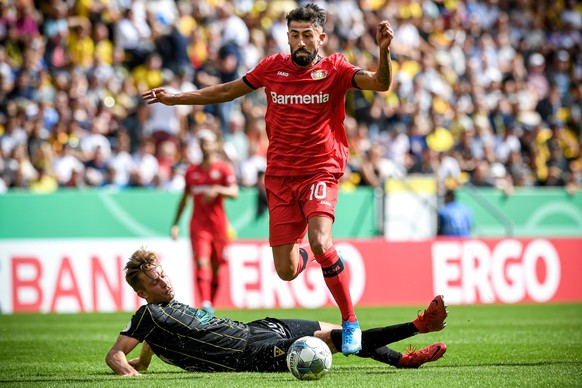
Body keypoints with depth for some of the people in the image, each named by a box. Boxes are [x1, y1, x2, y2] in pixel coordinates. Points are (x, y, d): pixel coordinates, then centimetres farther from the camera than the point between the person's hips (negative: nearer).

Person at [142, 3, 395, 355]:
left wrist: (384, 51, -40)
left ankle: (350, 321, -11)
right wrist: (176, 99, 19)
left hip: (321, 172, -3)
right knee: (286, 272, -1)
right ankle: (304, 256, 40)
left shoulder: (335, 69, -5)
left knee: (320, 241, -29)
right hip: (280, 177, 3)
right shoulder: (273, 68, 4)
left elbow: (381, 83, -21)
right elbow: (228, 91, 18)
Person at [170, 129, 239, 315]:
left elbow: (234, 193, -10)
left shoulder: (224, 168, 2)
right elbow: (184, 198, 21)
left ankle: (211, 304, 19)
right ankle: (205, 303, -26)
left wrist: (217, 190, -28)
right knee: (201, 263, -16)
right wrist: (175, 223, 18)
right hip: (198, 224, 1)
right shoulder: (191, 171, 12)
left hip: (218, 223, -1)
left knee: (216, 267, 6)